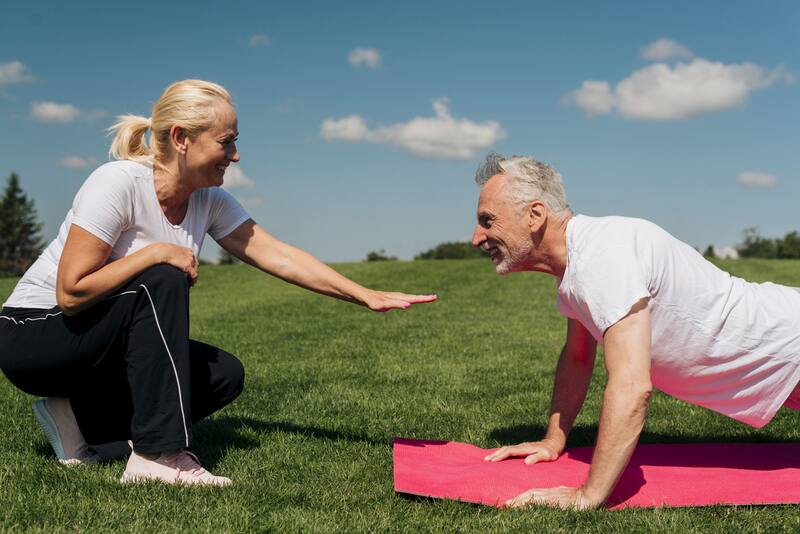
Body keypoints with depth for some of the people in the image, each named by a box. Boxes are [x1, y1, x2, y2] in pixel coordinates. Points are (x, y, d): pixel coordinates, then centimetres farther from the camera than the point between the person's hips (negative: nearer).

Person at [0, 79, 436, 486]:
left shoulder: (211, 202, -4)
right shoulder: (119, 183, -25)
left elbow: (278, 255, -8)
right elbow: (70, 292, -28)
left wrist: (367, 296, -14)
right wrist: (158, 253, -27)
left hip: (105, 342, 7)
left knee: (224, 376, -8)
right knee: (161, 283, -30)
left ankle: (76, 419, 1)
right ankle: (158, 455, -29)